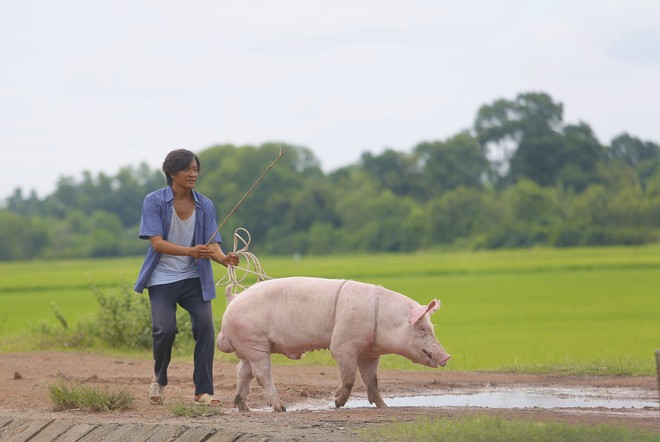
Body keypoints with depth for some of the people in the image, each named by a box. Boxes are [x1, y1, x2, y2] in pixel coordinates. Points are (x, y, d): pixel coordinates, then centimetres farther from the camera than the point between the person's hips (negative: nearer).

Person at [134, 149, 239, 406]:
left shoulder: (205, 205, 3)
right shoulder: (154, 201, -7)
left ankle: (203, 391, -5)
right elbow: (157, 242, -16)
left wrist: (225, 259, -27)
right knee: (165, 329, -18)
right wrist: (189, 252, -31)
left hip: (194, 278, 3)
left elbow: (211, 245, -4)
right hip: (162, 279, -3)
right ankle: (159, 380, 12)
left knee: (205, 327, -14)